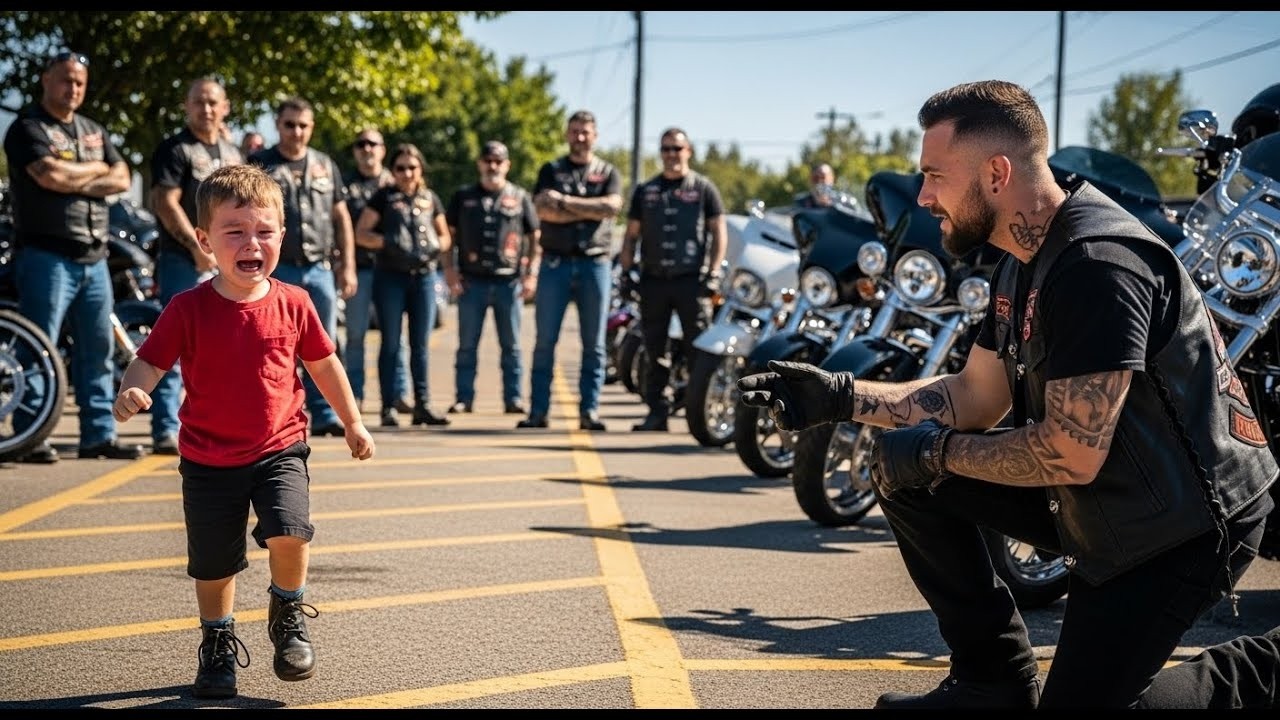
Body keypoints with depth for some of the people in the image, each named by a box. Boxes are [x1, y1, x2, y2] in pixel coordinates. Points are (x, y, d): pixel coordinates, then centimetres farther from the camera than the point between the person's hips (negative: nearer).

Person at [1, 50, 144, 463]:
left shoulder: (94, 131, 19)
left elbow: (121, 179, 8)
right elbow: (50, 175, -18)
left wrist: (76, 183, -7)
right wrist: (96, 169, -2)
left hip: (93, 257, 7)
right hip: (46, 254, -7)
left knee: (98, 349, 8)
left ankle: (99, 434, 13)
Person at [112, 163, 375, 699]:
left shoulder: (292, 304, -5)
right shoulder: (188, 309, -10)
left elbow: (324, 363, 8)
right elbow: (150, 362, -9)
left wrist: (352, 423, 16)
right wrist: (131, 393, -32)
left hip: (279, 448, 0)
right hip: (209, 459, 0)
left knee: (287, 531, -22)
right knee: (212, 562, 9)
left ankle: (289, 615, 9)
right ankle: (217, 644, 35)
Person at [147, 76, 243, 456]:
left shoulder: (232, 153, 18)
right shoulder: (174, 149, -4)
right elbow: (166, 203, -13)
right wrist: (197, 248, -19)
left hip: (226, 265, 7)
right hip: (185, 263, -7)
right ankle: (165, 431, -9)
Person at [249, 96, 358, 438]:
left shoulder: (325, 166, 14)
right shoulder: (259, 165, 3)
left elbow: (341, 218, 15)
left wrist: (348, 266, 8)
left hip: (320, 269, 4)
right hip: (278, 269, -3)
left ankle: (324, 414, 9)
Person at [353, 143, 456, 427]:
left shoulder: (430, 199, 13)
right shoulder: (384, 196, 3)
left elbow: (444, 235, 20)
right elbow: (361, 233, -1)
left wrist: (449, 267, 1)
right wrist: (387, 241, -18)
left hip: (424, 276, 3)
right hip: (390, 276, -3)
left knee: (420, 345, 4)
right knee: (391, 343, 0)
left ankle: (422, 405, 7)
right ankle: (389, 407, 3)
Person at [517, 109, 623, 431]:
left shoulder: (608, 172, 11)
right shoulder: (551, 171, 10)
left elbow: (612, 206, -9)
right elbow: (543, 210, -7)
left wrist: (565, 202, -10)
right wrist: (590, 210, -8)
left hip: (595, 263, 0)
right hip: (555, 263, 0)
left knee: (594, 344, 1)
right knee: (545, 341, 0)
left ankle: (589, 410, 5)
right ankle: (538, 410, 3)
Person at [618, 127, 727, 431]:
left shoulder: (703, 187, 6)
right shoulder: (645, 190, 15)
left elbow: (719, 232, 4)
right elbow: (631, 235, 17)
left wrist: (713, 273, -6)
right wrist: (626, 271, 6)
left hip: (692, 280, -3)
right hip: (653, 280, 3)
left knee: (698, 349, -6)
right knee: (655, 350, 4)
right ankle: (657, 412, 9)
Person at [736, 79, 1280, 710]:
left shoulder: (1098, 265, -27)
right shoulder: (1024, 266, 5)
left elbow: (1074, 454, -30)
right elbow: (975, 397, 10)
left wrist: (937, 450, -17)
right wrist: (841, 396, 0)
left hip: (1183, 523, -9)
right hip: (1099, 500, 10)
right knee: (898, 469, 2)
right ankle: (994, 680, 11)